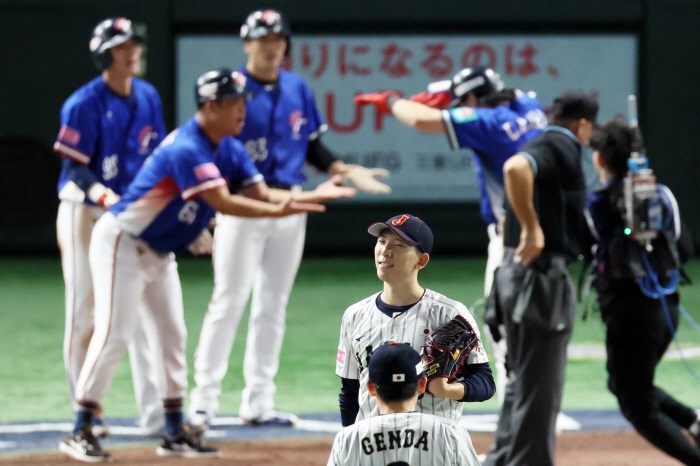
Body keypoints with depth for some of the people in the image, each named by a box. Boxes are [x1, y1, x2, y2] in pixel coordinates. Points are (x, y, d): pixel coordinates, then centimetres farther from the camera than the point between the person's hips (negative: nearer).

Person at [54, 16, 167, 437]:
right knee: (85, 315, 0)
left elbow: (159, 158, 13)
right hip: (85, 214, -5)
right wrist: (107, 198, -32)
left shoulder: (148, 97, 6)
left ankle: (155, 415, 2)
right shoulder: (85, 104, -13)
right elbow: (75, 168, -16)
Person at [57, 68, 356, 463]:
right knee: (114, 335, -13)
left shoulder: (230, 150, 3)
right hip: (123, 243, -10)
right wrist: (279, 211, -39)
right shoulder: (187, 149, -27)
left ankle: (176, 434, 13)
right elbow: (222, 202, -34)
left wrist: (314, 196, -14)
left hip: (159, 252, 10)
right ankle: (81, 432, -8)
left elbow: (261, 193, -1)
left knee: (174, 335, 8)